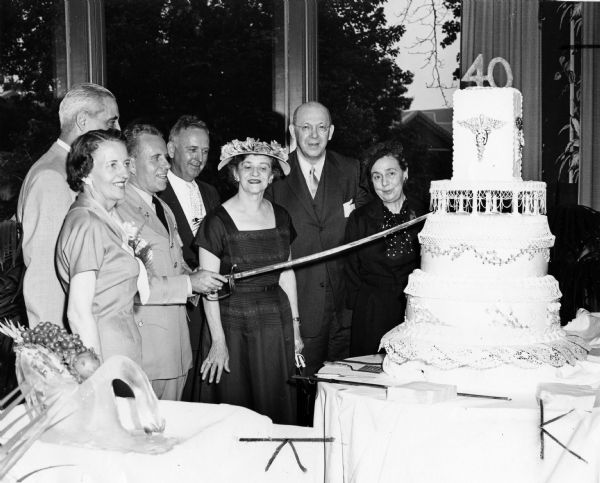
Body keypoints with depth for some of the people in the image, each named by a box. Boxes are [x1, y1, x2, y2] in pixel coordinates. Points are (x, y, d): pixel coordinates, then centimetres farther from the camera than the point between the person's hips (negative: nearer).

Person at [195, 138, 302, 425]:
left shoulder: (281, 217, 6)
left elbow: (287, 274, 12)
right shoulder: (218, 221, -8)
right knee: (234, 408, 4)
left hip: (276, 323, 4)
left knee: (275, 408, 9)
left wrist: (295, 326, 9)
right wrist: (218, 341, -12)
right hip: (232, 323, -4)